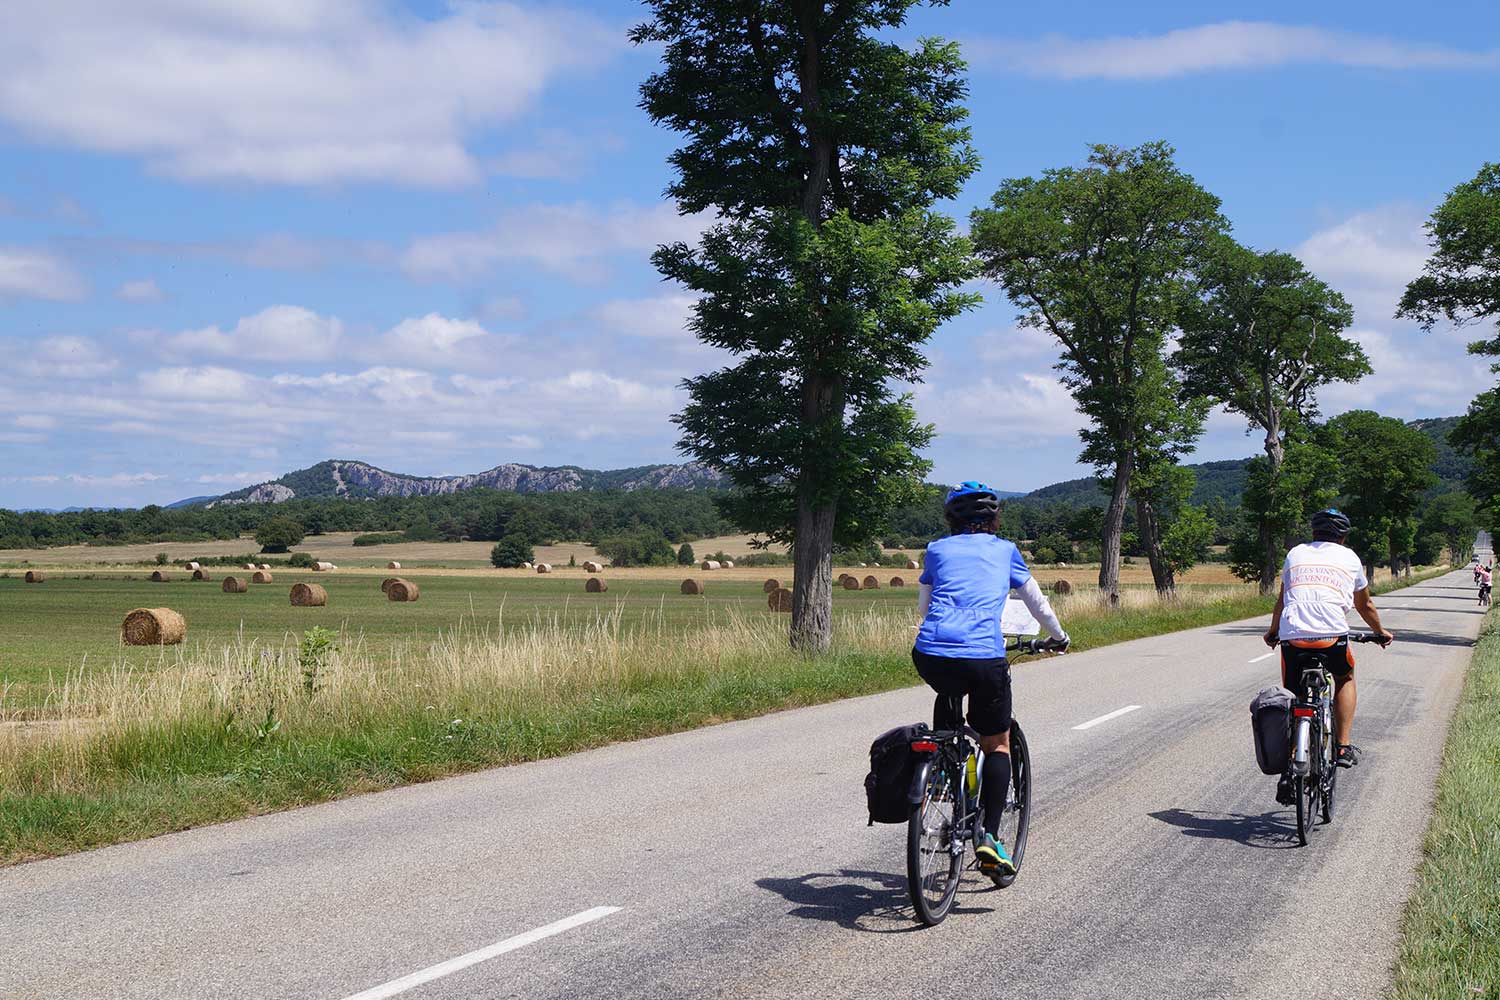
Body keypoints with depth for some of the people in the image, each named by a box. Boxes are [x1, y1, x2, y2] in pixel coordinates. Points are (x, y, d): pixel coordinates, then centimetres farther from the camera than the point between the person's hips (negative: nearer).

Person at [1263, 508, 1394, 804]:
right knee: (1345, 679, 29)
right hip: (1333, 636, -1)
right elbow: (1365, 606, 31)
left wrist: (1273, 631, 51)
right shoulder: (1349, 558, 18)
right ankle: (1342, 748, 19)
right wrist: (1381, 632, 50)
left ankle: (1288, 773, 5)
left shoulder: (1296, 554, 22)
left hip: (1292, 638, 1)